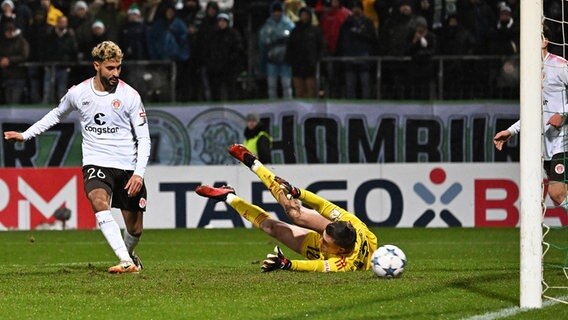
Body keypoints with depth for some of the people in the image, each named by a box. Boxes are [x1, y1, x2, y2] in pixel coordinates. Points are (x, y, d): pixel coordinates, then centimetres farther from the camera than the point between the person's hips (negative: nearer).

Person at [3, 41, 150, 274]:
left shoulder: (129, 95, -6)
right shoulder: (78, 93, -1)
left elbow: (143, 138, -3)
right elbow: (56, 114, 21)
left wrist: (139, 173, -15)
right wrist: (25, 135, 19)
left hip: (128, 167, 0)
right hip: (96, 164, 0)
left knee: (135, 229, 3)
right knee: (99, 202, -32)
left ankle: (129, 254, 39)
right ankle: (126, 262, -40)